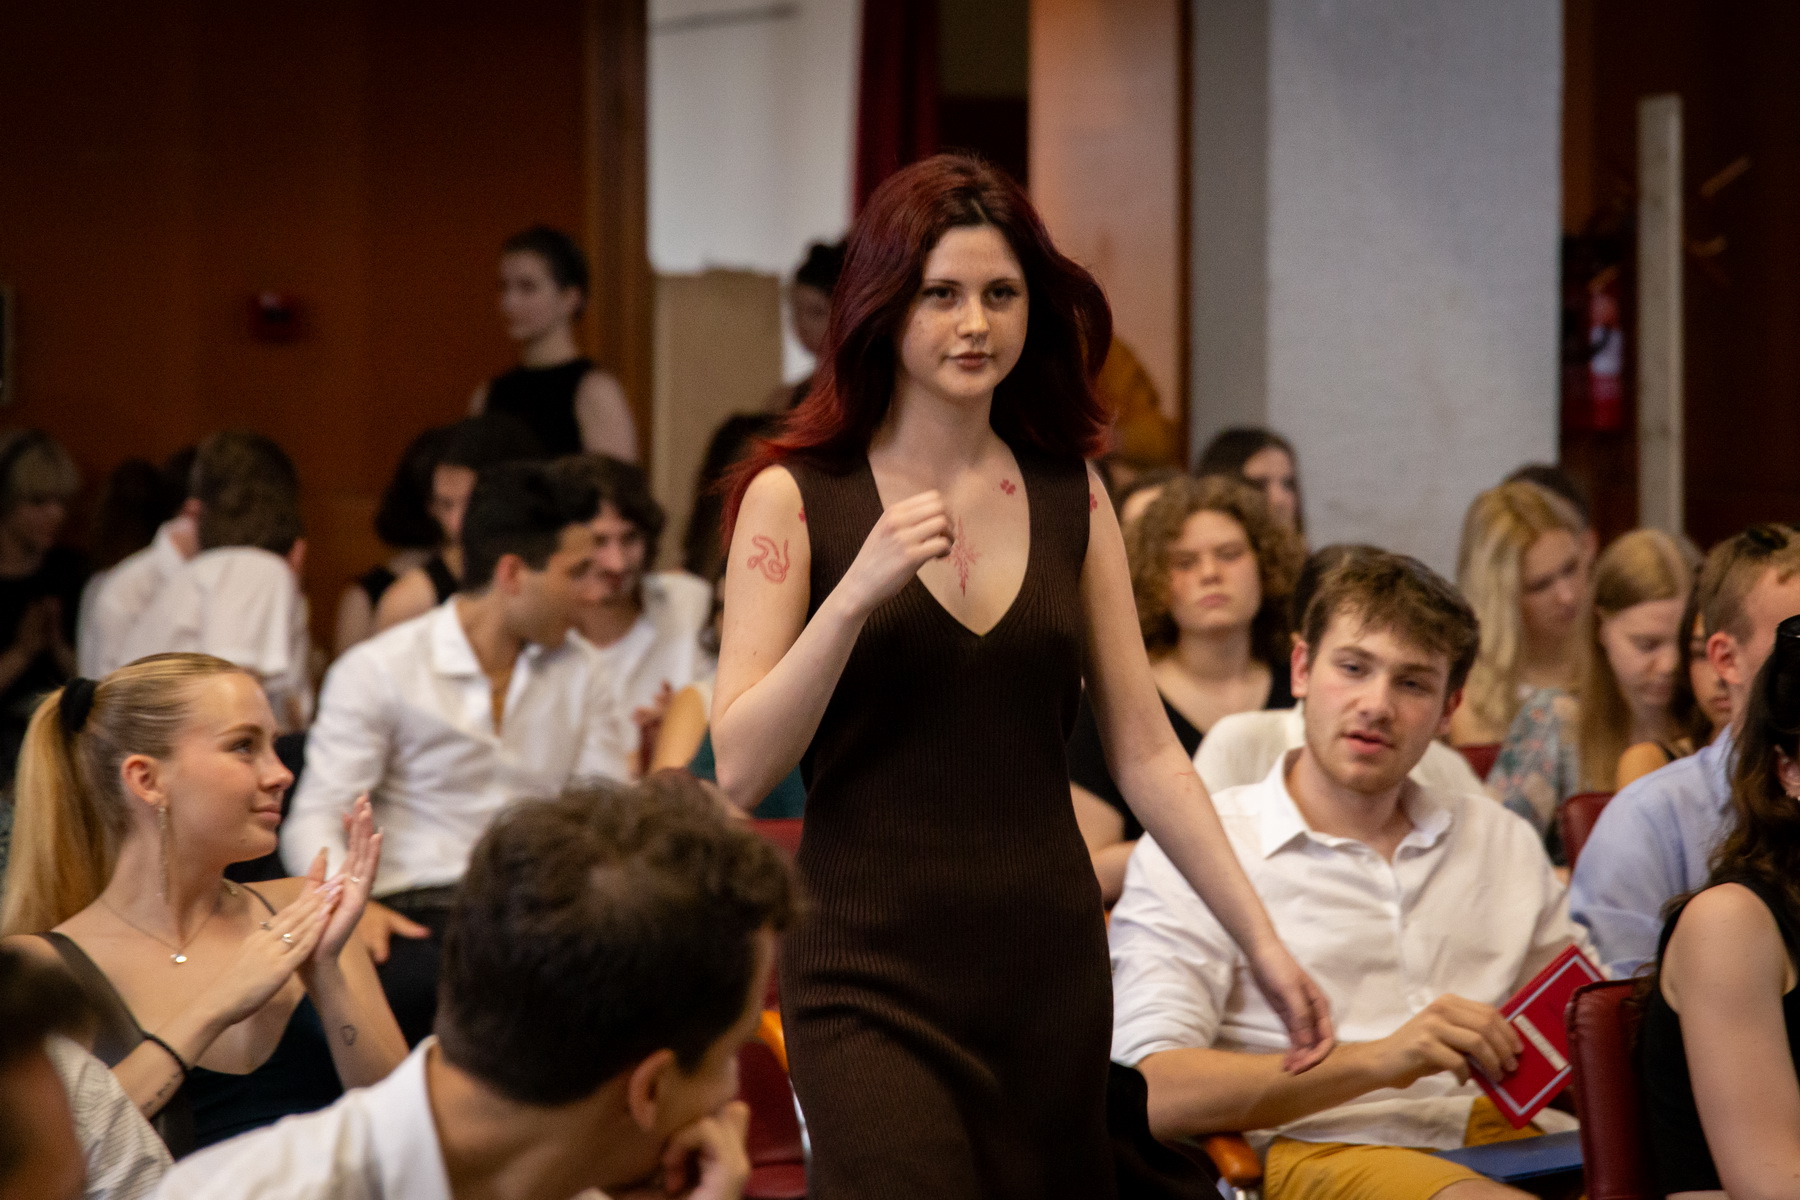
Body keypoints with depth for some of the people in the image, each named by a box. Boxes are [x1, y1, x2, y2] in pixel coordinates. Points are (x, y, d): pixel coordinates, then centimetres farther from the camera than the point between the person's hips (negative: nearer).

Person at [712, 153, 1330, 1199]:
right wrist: (856, 594, -20)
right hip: (872, 981, -4)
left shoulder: (1069, 493, 8)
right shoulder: (797, 495, -2)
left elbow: (1145, 751, 10)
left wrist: (1263, 939, 4)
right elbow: (740, 771, -9)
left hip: (1052, 968, 4)